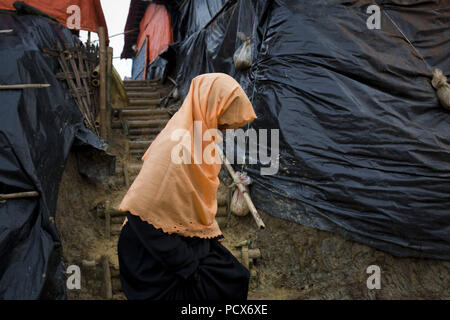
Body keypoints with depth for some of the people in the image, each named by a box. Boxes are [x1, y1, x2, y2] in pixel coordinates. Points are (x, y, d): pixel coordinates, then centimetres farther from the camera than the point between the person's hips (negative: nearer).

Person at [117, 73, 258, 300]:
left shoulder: (199, 135, 1)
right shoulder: (174, 146, -27)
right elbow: (144, 213, -27)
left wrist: (214, 236, 9)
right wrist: (189, 266, -21)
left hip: (192, 240, 8)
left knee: (237, 279, 7)